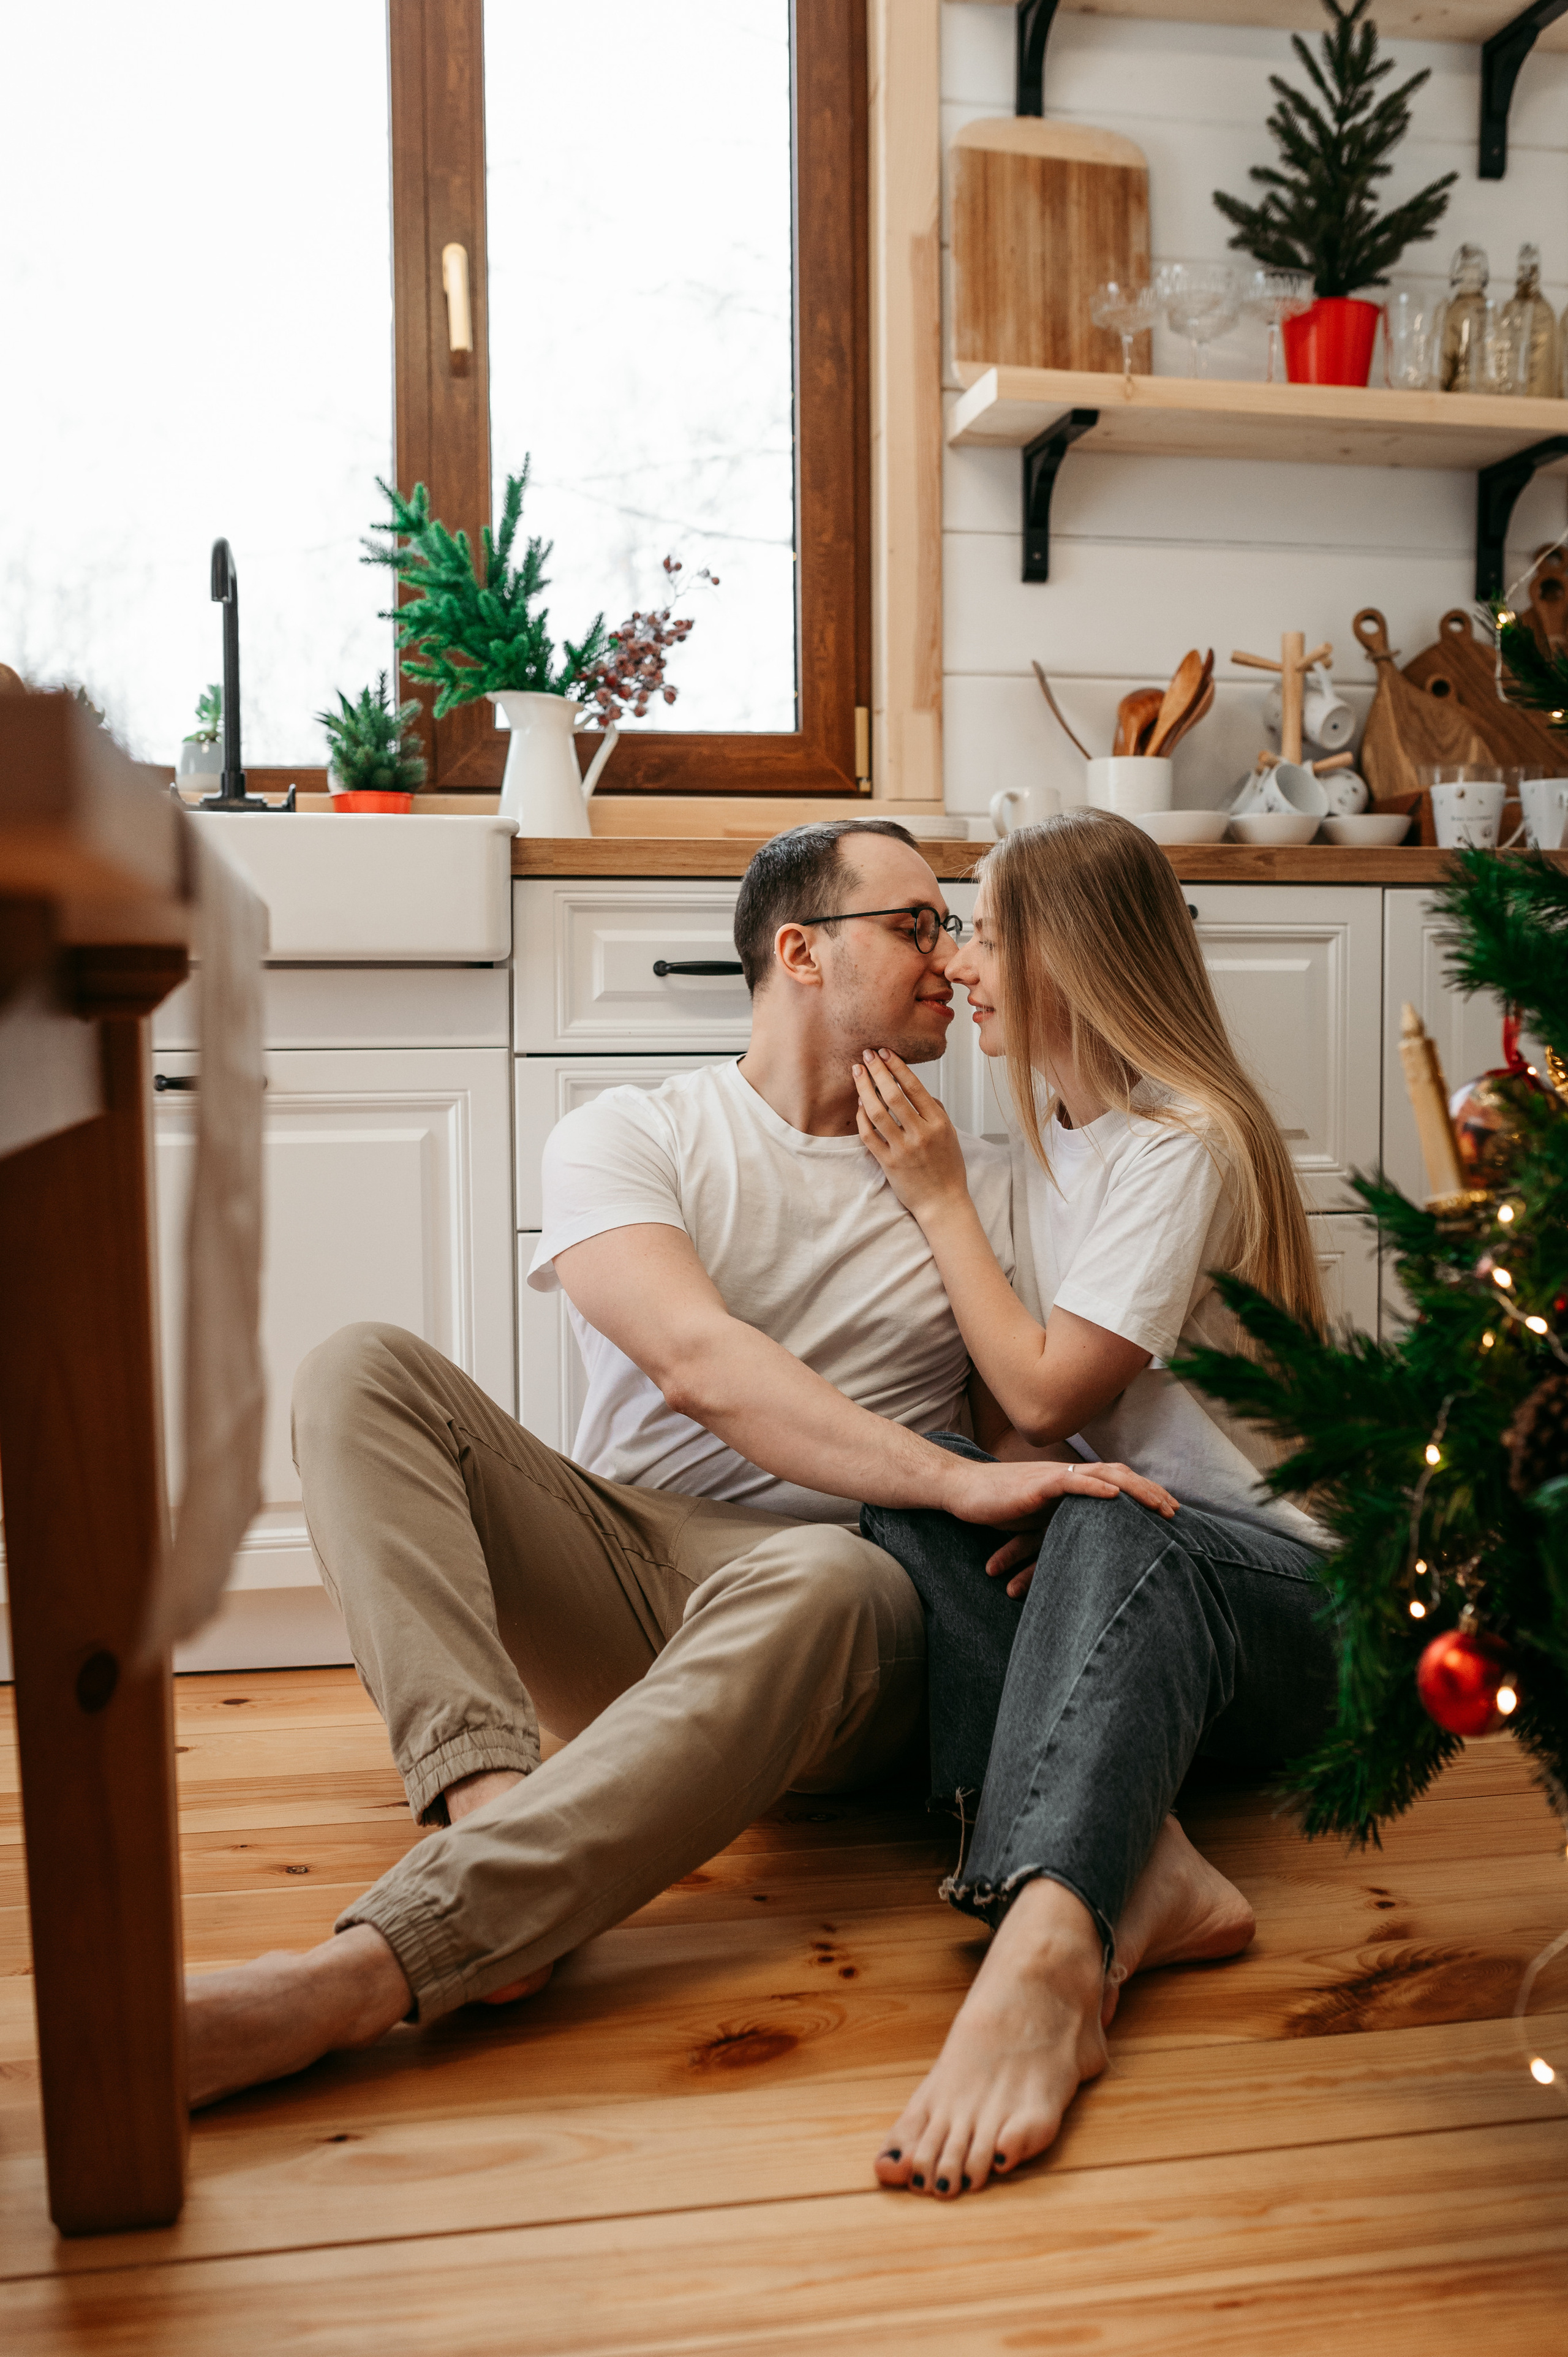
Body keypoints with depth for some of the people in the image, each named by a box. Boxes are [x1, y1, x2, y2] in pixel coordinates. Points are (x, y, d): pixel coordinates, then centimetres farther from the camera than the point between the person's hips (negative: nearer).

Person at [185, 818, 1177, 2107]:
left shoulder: (981, 1187, 16)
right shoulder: (628, 1134, 4)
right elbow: (697, 1362, -14)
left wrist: (1048, 1512, -14)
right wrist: (954, 1480, -25)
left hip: (815, 1583, 0)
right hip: (613, 1571, 1)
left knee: (822, 1579, -37)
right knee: (362, 1371, -19)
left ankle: (368, 1970, -46)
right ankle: (491, 1787, -40)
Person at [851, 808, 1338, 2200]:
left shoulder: (1185, 1144, -12)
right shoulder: (1052, 1129, 16)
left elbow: (1046, 1393, -17)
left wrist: (936, 1194, -7)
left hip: (1270, 1587, -7)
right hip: (1121, 1560, 8)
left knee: (1110, 1535, -40)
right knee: (899, 1499, -21)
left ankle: (1045, 1955, -64)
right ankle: (1141, 1869, -38)